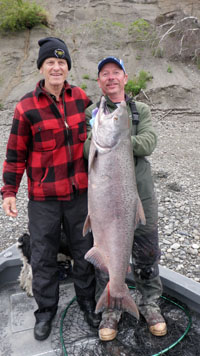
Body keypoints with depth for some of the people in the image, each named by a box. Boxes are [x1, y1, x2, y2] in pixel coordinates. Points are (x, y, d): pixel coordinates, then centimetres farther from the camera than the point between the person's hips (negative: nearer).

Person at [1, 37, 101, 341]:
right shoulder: (27, 107, -8)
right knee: (43, 256, 12)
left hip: (79, 192, 3)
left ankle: (87, 301, 39)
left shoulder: (80, 97, 2)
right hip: (43, 197, -2)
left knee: (84, 250, 16)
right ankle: (46, 310, 35)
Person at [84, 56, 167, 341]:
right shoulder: (91, 113, 6)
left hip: (140, 192, 1)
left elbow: (148, 144, -8)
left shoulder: (141, 110, 10)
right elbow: (89, 149, -10)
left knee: (147, 252, 11)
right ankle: (111, 308, 31)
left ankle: (150, 303, 35)